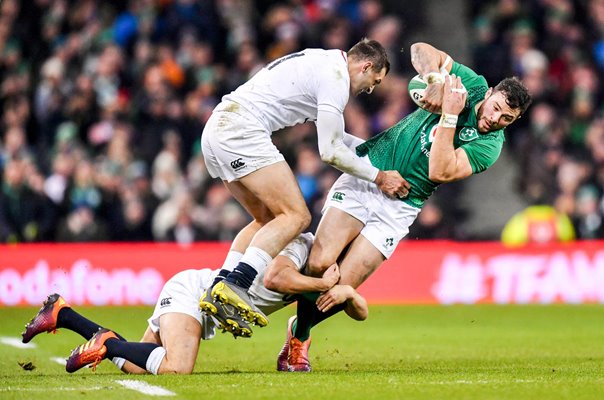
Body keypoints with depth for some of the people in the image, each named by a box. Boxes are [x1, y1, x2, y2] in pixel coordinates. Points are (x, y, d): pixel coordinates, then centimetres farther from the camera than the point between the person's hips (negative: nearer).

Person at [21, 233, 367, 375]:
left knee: (134, 366, 4)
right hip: (193, 290, -10)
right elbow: (275, 276, -34)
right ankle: (107, 341, -13)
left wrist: (346, 292, -13)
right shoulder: (303, 243, -14)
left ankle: (62, 315, 14)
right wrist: (324, 285, -23)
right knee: (175, 369, -34)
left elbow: (361, 312, 9)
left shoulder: (318, 278, 11)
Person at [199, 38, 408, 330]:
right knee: (296, 216, -13)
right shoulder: (336, 78, -7)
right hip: (242, 131, -10)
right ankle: (234, 285, -26)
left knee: (267, 219, 16)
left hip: (217, 129, 10)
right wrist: (379, 177, 2)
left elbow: (329, 135, 34)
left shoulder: (323, 62, 23)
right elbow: (330, 152, -7)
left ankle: (217, 289, 3)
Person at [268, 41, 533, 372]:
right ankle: (300, 327, 11)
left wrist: (450, 115, -22)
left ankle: (300, 334, 17)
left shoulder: (490, 146, -7)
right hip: (365, 172, 1)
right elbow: (421, 50, -3)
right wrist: (435, 79, -21)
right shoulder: (472, 83, -2)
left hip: (398, 206, -1)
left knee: (341, 288, -11)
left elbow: (439, 172, -20)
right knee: (320, 264, -15)